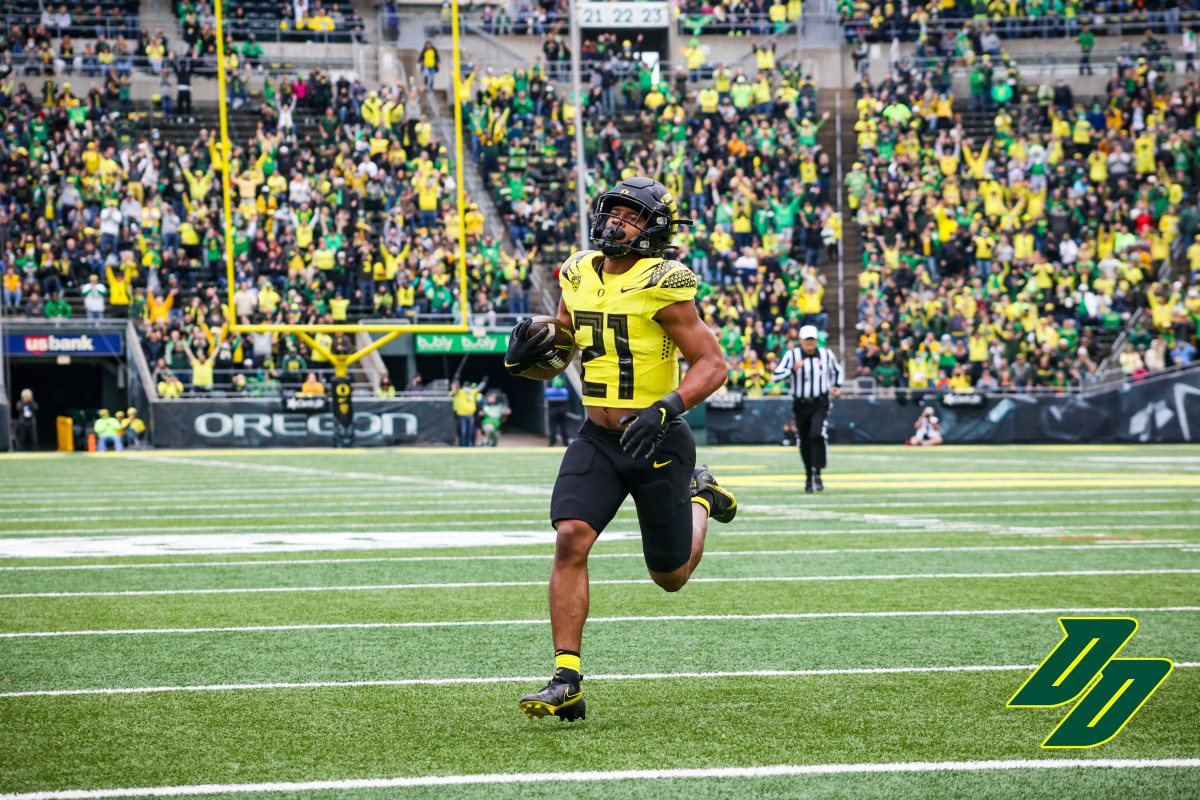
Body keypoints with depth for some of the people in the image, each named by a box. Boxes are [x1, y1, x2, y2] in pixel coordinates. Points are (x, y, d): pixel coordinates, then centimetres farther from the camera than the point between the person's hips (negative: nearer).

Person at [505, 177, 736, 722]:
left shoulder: (663, 287, -16)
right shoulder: (579, 278, 3)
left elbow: (712, 363, -15)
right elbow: (558, 354, 17)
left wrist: (667, 407, -30)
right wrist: (523, 360, -6)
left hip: (658, 446, -4)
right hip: (597, 441, 4)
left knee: (671, 576, 10)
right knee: (571, 540, -19)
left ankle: (699, 498, 42)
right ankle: (566, 682, -18)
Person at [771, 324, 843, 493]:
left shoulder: (826, 355, 3)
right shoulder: (791, 355, -3)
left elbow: (836, 370, 23)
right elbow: (776, 376, -11)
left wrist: (836, 386, 7)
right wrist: (793, 369, -25)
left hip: (820, 404, -1)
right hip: (800, 404, 1)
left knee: (817, 435, -23)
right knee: (804, 442, 7)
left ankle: (816, 474, -20)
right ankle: (809, 478, 23)